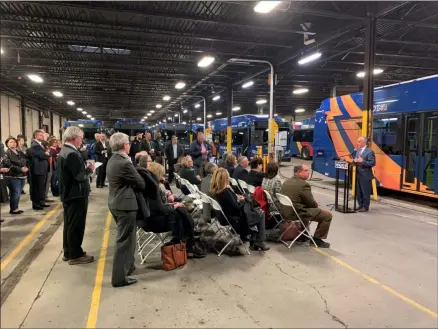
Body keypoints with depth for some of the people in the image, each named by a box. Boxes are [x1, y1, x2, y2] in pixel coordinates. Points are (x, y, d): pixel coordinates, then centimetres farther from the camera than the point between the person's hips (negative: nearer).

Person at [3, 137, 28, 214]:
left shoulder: (20, 152, 17)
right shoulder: (6, 153, -4)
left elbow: (26, 161, 20)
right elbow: (8, 164, -15)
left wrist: (26, 167, 0)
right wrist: (20, 169, -19)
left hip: (22, 175, 7)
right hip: (13, 176, -7)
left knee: (18, 193, 10)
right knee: (15, 193, -8)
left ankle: (15, 207, 20)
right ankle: (13, 209, 4)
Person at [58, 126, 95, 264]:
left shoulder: (64, 151, 10)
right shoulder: (72, 154, -23)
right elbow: (80, 176, -25)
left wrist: (86, 168, 6)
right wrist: (90, 169, -9)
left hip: (68, 194, 10)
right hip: (76, 195, -10)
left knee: (69, 224, 18)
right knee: (76, 225, 1)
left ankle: (68, 252, 29)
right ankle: (75, 255, 12)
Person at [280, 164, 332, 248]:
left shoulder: (286, 182, 10)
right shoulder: (303, 184, -17)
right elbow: (312, 204, -13)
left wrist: (313, 203, 16)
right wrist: (316, 204, 11)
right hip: (296, 214, -9)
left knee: (307, 209, 38)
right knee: (328, 215, -1)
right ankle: (317, 239, 10)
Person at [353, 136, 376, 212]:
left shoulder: (370, 152, -10)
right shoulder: (357, 151, 13)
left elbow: (373, 163, -15)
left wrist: (362, 161, -23)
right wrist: (354, 161, -4)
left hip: (365, 176, -7)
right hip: (358, 175, 7)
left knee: (365, 192, 1)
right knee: (358, 192, 12)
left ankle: (365, 207, 11)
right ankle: (360, 205, 24)